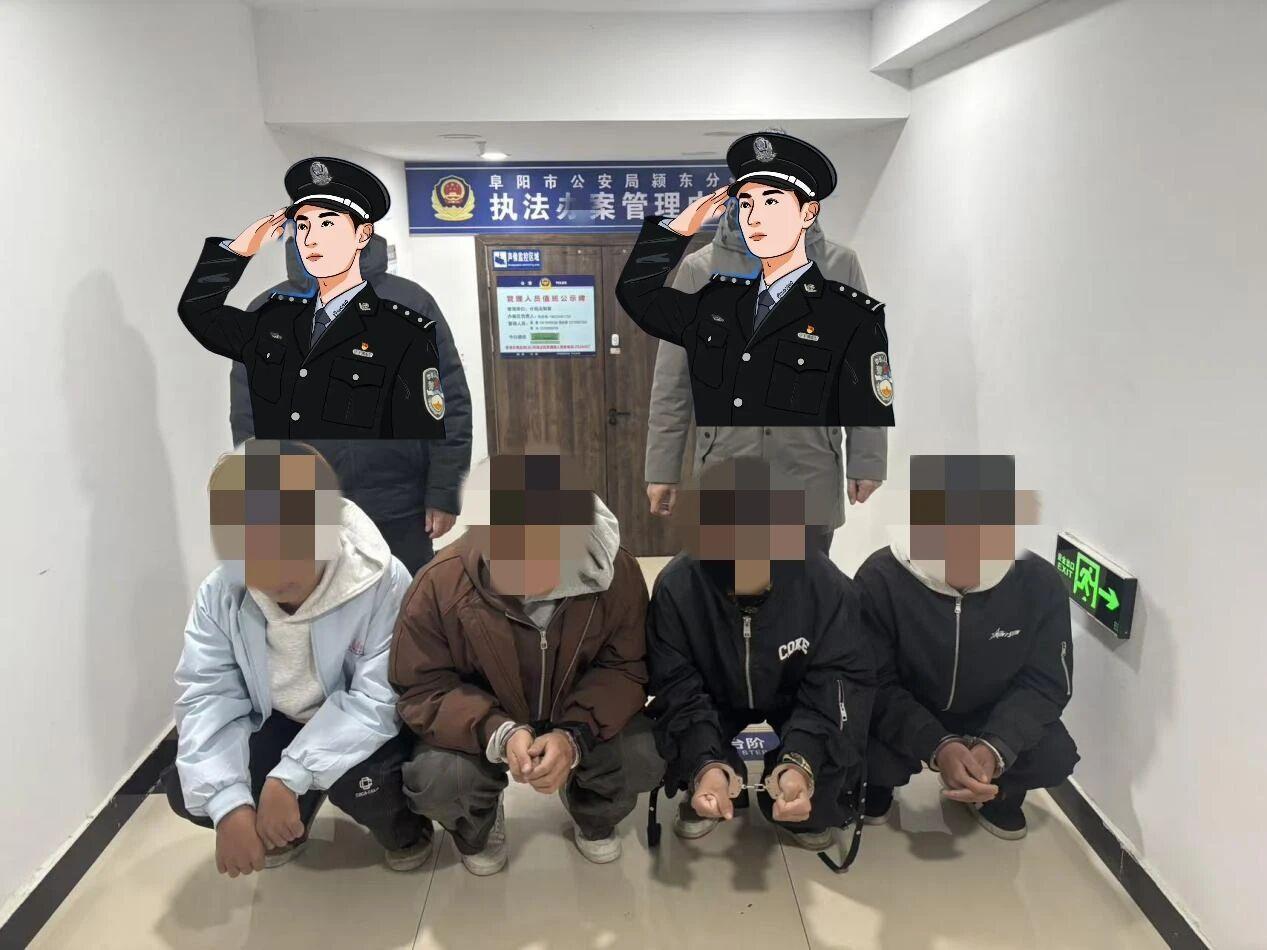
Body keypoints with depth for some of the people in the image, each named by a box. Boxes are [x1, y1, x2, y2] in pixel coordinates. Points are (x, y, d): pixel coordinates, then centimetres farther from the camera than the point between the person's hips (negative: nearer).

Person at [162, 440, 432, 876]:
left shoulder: (383, 583, -30)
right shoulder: (219, 595, -16)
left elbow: (377, 700, -31)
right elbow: (206, 698, -19)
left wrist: (288, 777, -38)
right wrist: (229, 804, -33)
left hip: (362, 728, -4)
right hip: (279, 725, 4)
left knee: (360, 782, -35)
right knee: (187, 790, -16)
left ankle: (404, 829, 4)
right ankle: (287, 825, 16)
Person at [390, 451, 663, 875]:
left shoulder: (617, 572, -26)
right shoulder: (440, 584, -28)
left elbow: (626, 669, -15)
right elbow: (421, 689, -19)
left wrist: (575, 734, -34)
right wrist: (497, 733, -37)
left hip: (582, 720, 1)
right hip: (483, 725, -1)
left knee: (644, 761, -22)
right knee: (433, 781, -27)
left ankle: (592, 815, 17)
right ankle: (479, 826, 13)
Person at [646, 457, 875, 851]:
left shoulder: (825, 583, -31)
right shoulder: (676, 587, -30)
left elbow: (841, 677, -28)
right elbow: (676, 687, -26)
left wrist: (802, 761, -46)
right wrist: (704, 762, -46)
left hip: (798, 699, 0)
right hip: (715, 698, 1)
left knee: (842, 731, -30)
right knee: (663, 728, -27)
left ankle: (808, 809, 6)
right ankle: (711, 792, 9)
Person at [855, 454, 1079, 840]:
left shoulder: (1040, 583, -22)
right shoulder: (880, 579, -29)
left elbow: (1045, 684, -14)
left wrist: (994, 748, -33)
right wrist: (936, 747, -40)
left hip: (991, 718, 2)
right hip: (903, 715, -2)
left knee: (1053, 756, -22)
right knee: (869, 756, -30)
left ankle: (996, 790, 15)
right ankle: (878, 782, 11)